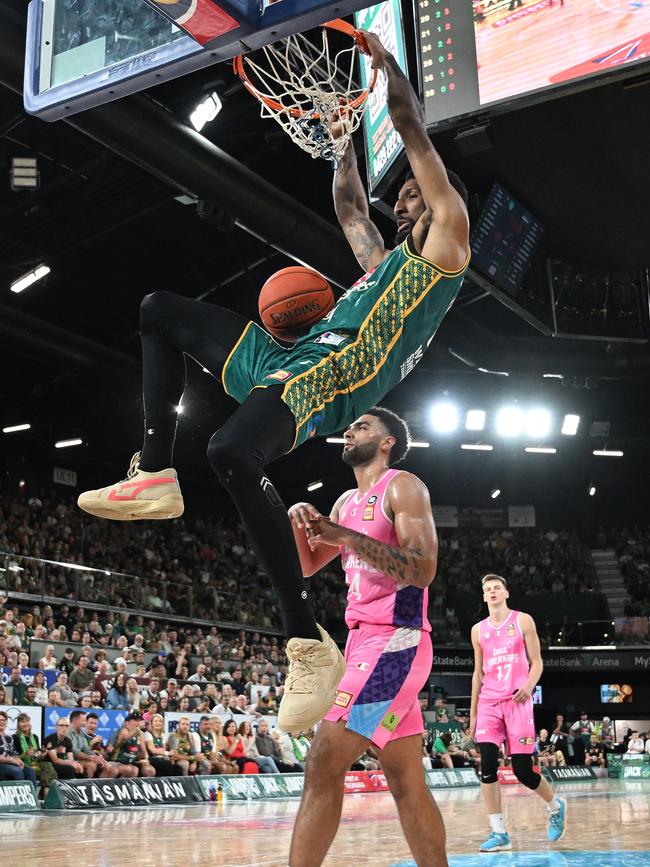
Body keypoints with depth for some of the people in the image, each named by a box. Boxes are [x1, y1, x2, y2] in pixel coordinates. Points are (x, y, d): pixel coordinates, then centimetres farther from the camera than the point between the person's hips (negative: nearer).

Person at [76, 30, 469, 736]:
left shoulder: (446, 248, 8)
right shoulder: (383, 260, 33)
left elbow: (412, 130, 8)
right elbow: (349, 207, 48)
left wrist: (384, 59, 18)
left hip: (329, 376, -10)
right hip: (287, 360, 10)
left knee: (231, 454, -41)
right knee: (159, 311, 19)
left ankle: (310, 647, -35)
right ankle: (155, 477, 4)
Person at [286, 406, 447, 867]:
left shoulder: (402, 486, -5)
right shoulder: (347, 501, 21)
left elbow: (423, 570, -17)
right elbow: (308, 566, 23)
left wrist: (347, 537, -22)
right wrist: (301, 521, 4)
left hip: (394, 642, -9)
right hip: (367, 641, 9)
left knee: (324, 764, -15)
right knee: (406, 781, 10)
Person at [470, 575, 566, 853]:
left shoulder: (523, 621, 3)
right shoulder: (478, 630, 12)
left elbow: (536, 662, 1)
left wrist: (529, 685, -20)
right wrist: (473, 712, 14)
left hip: (517, 701, -3)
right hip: (488, 703, 3)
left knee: (522, 769, -5)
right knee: (487, 767, -10)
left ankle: (555, 806, 25)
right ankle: (499, 833, -4)